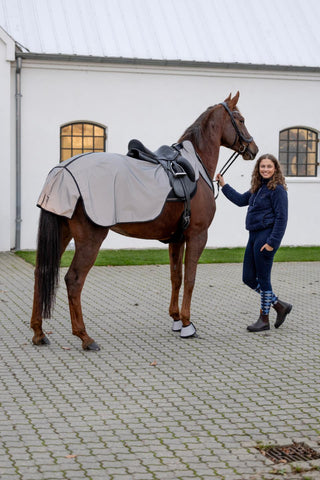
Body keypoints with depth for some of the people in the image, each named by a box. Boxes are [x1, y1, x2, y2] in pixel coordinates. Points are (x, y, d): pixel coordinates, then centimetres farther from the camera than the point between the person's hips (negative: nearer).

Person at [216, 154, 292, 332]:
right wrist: (224, 185, 27)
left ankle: (264, 320, 12)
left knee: (263, 279, -1)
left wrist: (272, 242, -20)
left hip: (266, 236, -9)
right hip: (254, 236, 9)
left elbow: (281, 217, -15)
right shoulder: (258, 188, 14)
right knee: (249, 278, 10)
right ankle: (280, 306, 21)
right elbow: (241, 200, 29)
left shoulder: (278, 189, -11)